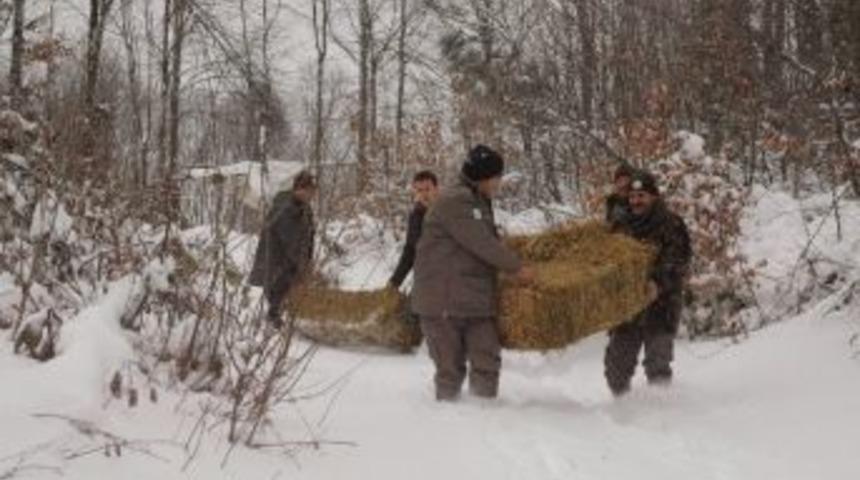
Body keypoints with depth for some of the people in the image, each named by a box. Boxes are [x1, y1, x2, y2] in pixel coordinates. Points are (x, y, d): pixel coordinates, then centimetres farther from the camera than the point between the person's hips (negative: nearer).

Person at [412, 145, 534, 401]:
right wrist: (517, 267, -11)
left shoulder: (479, 203, 17)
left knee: (488, 363, 1)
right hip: (443, 301, -8)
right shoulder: (455, 201, -14)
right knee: (450, 369, 0)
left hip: (477, 302, 8)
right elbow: (482, 244, -18)